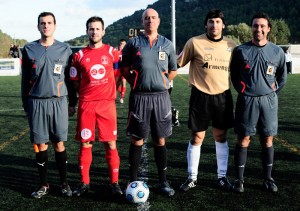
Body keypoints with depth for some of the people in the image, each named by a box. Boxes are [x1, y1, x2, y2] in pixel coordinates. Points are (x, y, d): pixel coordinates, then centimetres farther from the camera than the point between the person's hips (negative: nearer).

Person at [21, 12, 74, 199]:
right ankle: (44, 185, 18)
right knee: (40, 145, 5)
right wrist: (26, 104, 10)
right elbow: (25, 80, 11)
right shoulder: (29, 49, 7)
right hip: (37, 103, 1)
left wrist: (72, 102, 8)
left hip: (58, 102, -1)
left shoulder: (65, 49, 5)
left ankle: (64, 183, 16)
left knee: (59, 143, 3)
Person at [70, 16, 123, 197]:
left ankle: (115, 182, 11)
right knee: (85, 144, 4)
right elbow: (75, 82, 11)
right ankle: (84, 183, 16)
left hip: (107, 104, 0)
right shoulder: (79, 55, 4)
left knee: (111, 144, 1)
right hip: (86, 105, 1)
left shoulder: (111, 52, 3)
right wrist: (86, 93, 6)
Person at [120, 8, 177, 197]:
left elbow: (173, 70, 18)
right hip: (139, 97, -2)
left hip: (161, 97, 2)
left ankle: (163, 181, 18)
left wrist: (163, 82, 6)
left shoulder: (167, 44, 9)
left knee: (160, 141, 8)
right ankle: (134, 181, 14)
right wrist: (135, 81, 0)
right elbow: (124, 67, 10)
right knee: (137, 141, 3)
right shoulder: (133, 43, 3)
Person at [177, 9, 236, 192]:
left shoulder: (231, 45, 4)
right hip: (201, 96, -3)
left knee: (221, 137, 11)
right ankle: (192, 177, 18)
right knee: (197, 138, 3)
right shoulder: (195, 42, -6)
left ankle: (222, 176, 25)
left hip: (223, 96, 3)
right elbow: (178, 64, 1)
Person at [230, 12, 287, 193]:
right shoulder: (241, 50, -2)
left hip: (269, 101, 1)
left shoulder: (277, 52, 1)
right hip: (247, 101, -1)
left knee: (267, 140, 8)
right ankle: (239, 179, 11)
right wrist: (242, 91, 6)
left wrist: (272, 92, 8)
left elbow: (282, 77, 15)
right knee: (244, 139, 2)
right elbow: (234, 75, 10)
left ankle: (268, 178, 20)